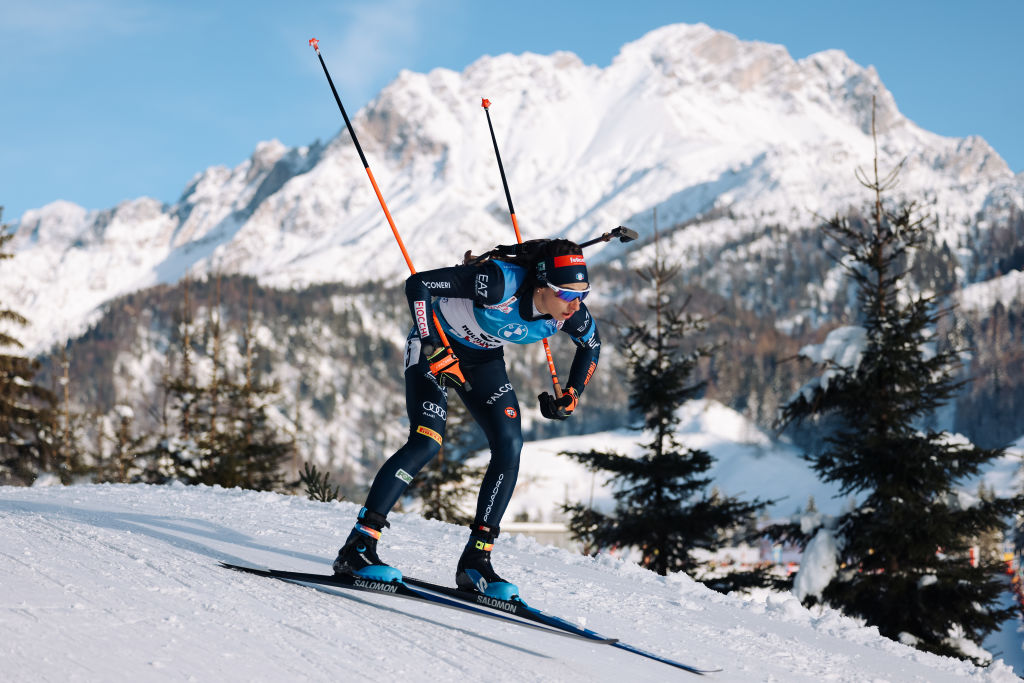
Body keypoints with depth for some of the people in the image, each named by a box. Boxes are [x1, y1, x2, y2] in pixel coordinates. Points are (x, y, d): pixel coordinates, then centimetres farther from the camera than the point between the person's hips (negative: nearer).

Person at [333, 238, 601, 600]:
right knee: (426, 441, -22)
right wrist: (433, 351, -34)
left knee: (510, 447, -11)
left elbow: (592, 345, 5)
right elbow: (417, 284, -33)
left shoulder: (569, 312, -20)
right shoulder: (499, 282, -38)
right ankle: (357, 547, -18)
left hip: (482, 359, 6)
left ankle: (475, 561, -3)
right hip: (435, 345, -6)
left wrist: (572, 396, -4)